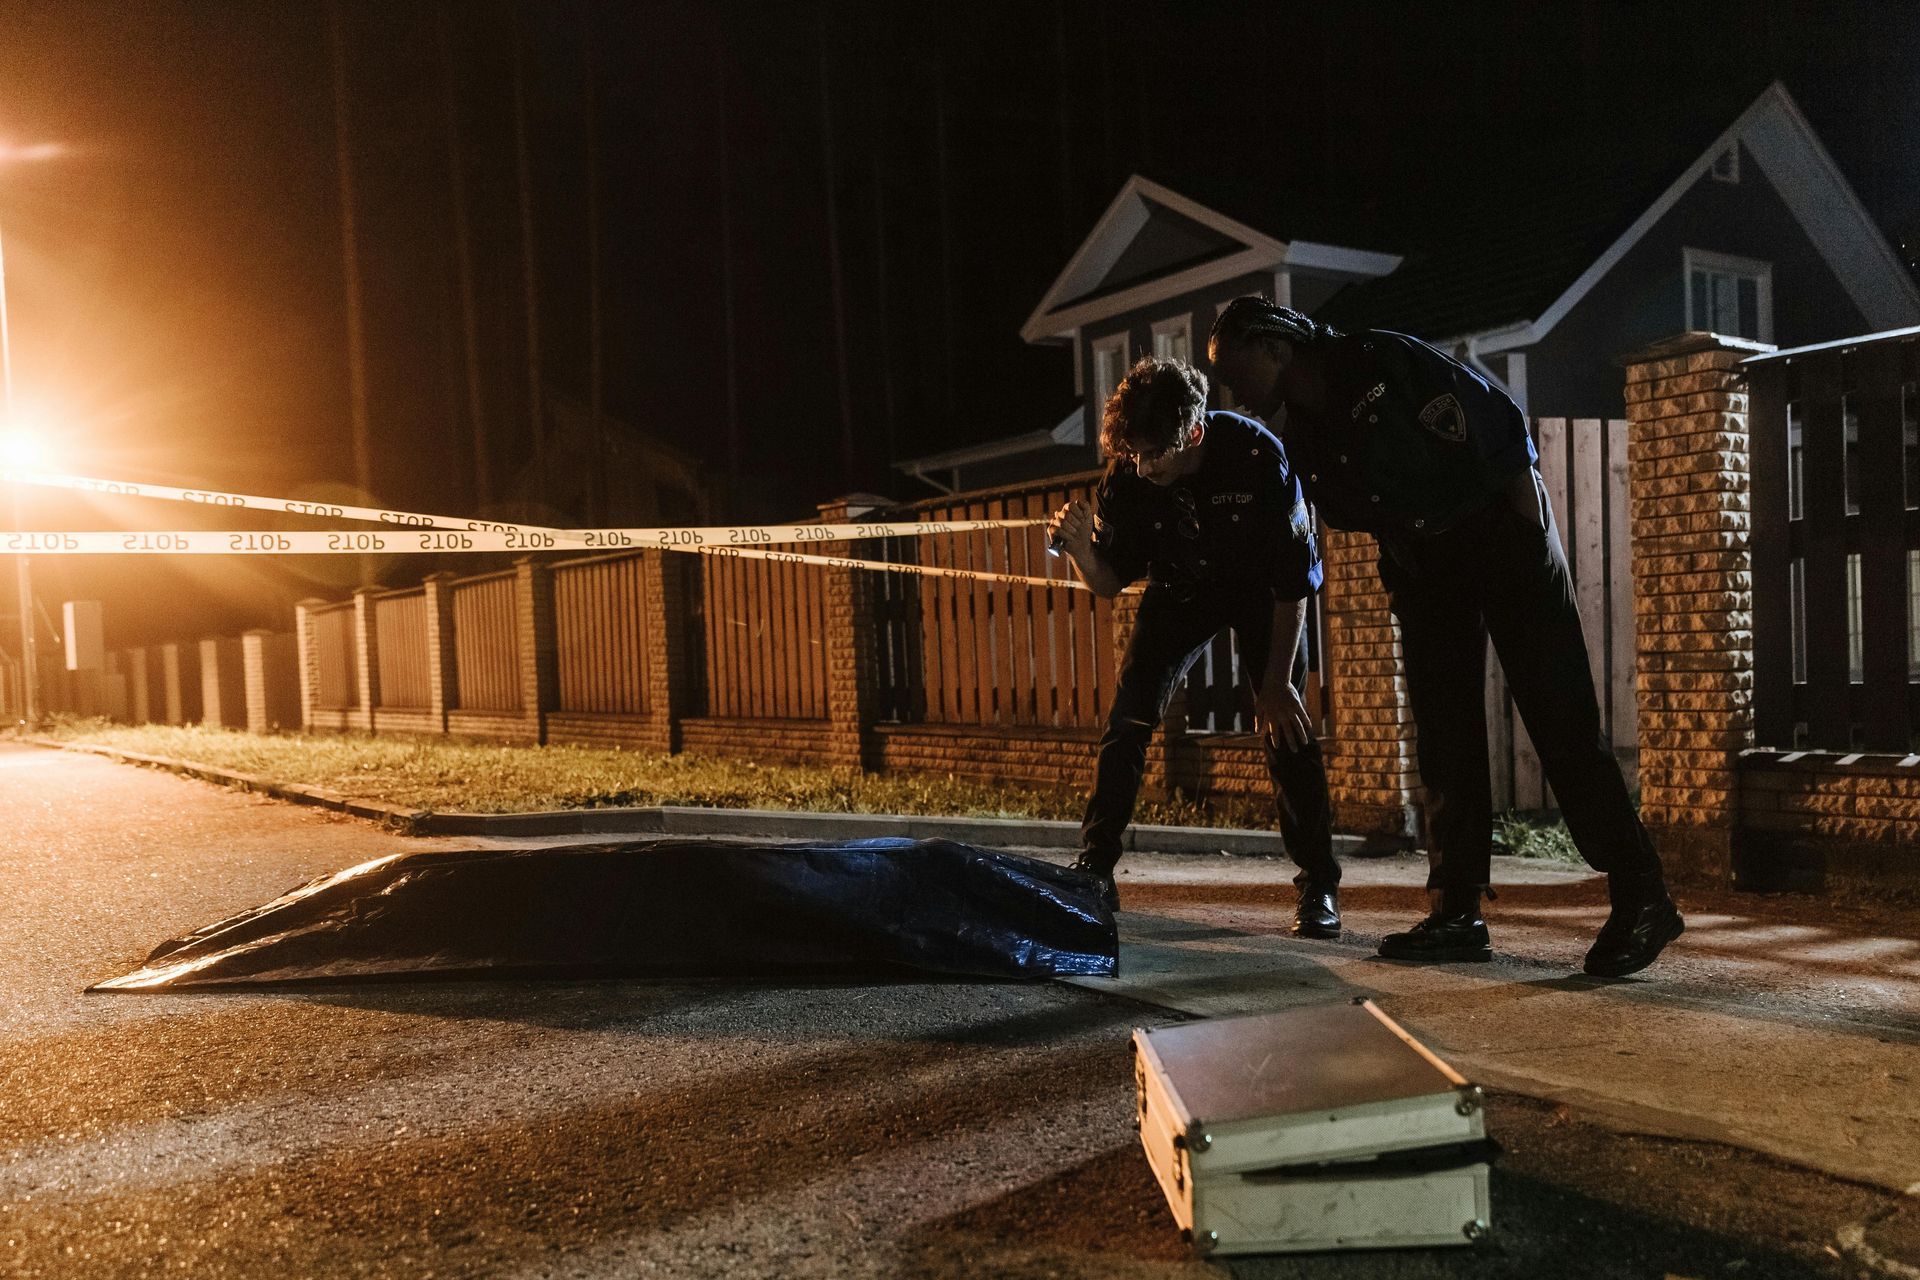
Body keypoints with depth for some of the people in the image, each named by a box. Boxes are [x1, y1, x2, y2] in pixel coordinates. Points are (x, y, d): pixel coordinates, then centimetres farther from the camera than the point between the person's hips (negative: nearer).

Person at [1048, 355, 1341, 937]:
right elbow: (1111, 582, -12)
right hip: (1181, 588, 3)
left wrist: (1276, 682, -22)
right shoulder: (1126, 476, -24)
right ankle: (1094, 871, 0)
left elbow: (1294, 581, -24)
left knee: (1285, 725, -15)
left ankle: (1319, 888, -4)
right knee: (1127, 718, -9)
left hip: (1262, 587, -3)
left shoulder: (1257, 455, -33)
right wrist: (1081, 550, -35)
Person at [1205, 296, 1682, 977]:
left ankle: (1640, 897, -5)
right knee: (1445, 740, 2)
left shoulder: (1382, 360, -13)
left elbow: (1495, 415, -13)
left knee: (1561, 718, -10)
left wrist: (1522, 498, -13)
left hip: (1502, 529, -7)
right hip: (1419, 564, 7)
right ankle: (1455, 914, 5)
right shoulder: (1302, 437, 6)